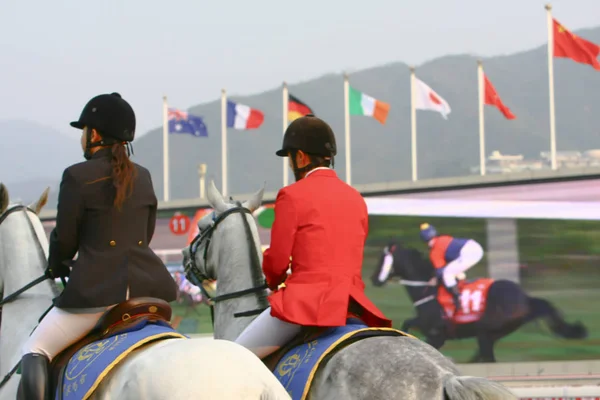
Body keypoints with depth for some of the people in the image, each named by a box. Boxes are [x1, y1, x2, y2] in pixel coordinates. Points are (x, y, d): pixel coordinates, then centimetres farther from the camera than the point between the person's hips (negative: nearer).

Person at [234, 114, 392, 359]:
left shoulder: (293, 195, -4)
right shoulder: (356, 199, 15)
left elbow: (277, 262, -2)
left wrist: (274, 282, 20)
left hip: (307, 302, -6)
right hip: (351, 301, 7)